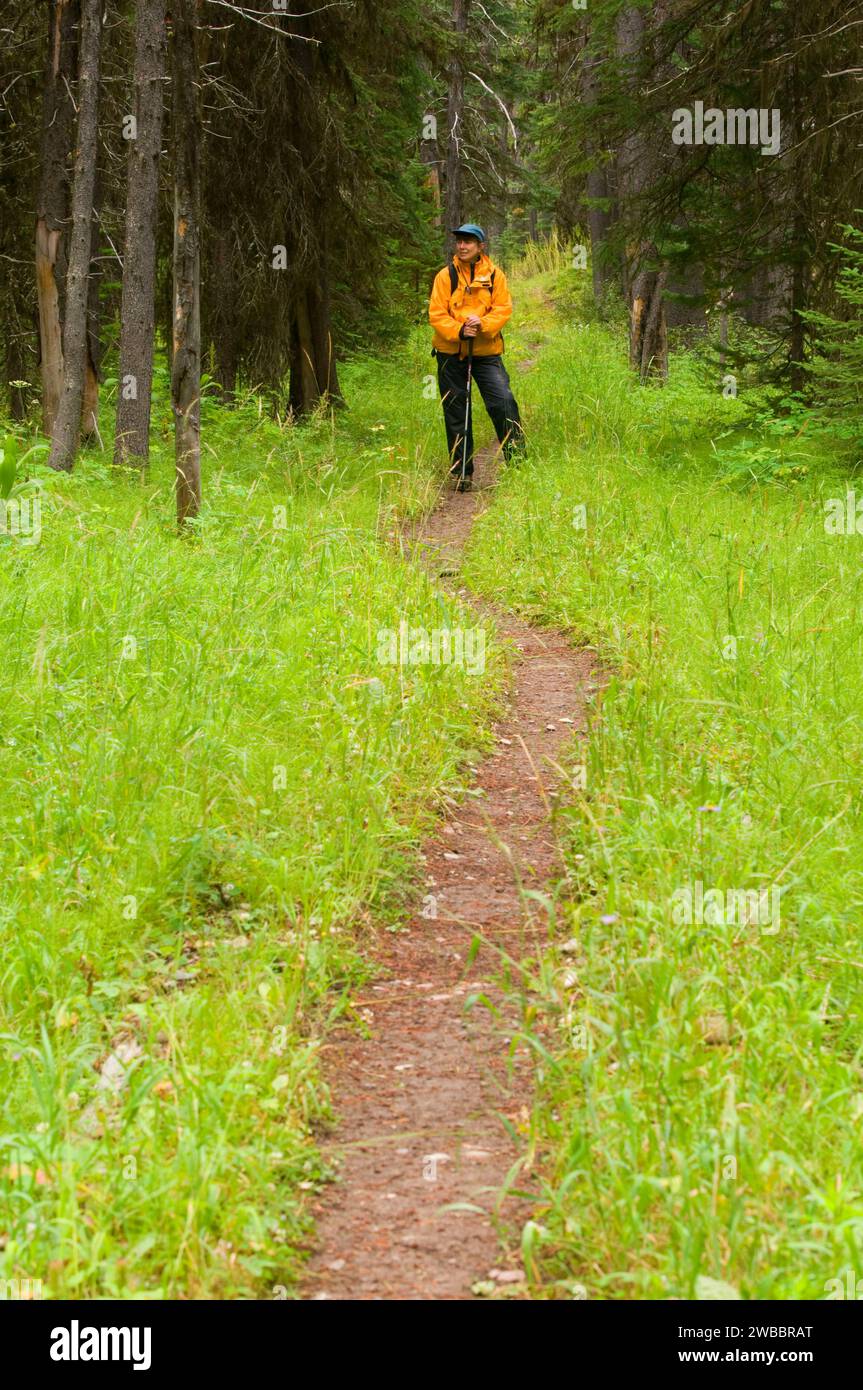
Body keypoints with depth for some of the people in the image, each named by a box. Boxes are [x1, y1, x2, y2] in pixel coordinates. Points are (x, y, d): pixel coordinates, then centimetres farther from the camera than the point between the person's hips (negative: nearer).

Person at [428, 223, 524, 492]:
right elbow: (436, 314, -4)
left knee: (503, 401, -17)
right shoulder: (446, 276, -1)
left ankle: (516, 457, -3)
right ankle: (462, 472, 15)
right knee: (456, 413, 6)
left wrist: (483, 324, -21)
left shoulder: (494, 275, 1)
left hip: (486, 351, -1)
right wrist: (458, 330, -20)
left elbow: (504, 308, -3)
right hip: (451, 351, 1)